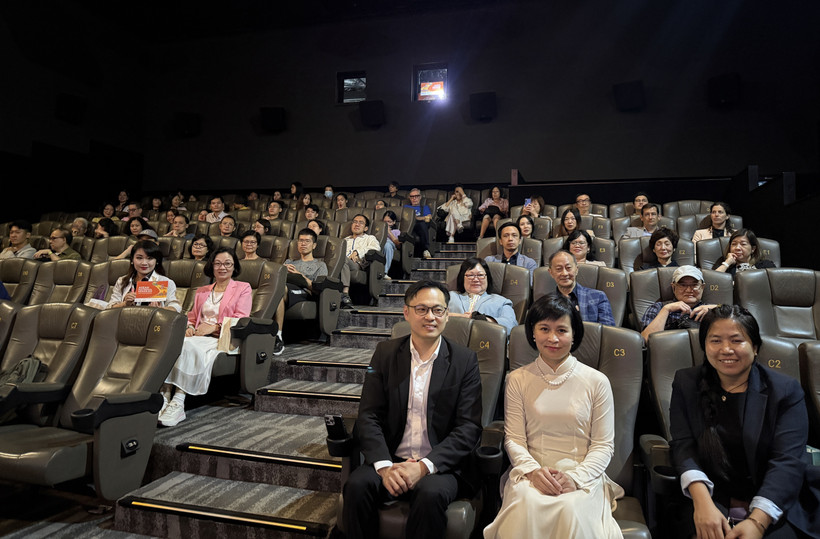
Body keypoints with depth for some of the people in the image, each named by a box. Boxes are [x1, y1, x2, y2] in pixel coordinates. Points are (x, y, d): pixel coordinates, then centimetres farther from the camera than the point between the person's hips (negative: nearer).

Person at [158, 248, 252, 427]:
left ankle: (178, 402, -39)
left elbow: (240, 320, 1)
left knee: (191, 346, -35)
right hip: (197, 336, 4)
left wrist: (214, 326, -12)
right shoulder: (201, 291, 30)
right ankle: (165, 394, -38)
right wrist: (189, 327, 2)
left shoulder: (243, 288, 13)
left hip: (222, 339, -4)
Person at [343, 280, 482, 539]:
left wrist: (424, 467, -18)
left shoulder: (465, 360, -1)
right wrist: (384, 466, -16)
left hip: (440, 465, -1)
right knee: (357, 485, -26)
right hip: (390, 460, 2)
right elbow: (368, 416, 0)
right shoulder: (385, 352, 5)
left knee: (431, 493, -31)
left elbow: (469, 428, -6)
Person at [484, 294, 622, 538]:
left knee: (571, 510, -33)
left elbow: (604, 445, 3)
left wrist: (576, 477, -14)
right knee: (526, 506, -33)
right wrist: (533, 470, -16)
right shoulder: (518, 380, 6)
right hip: (532, 471, 1)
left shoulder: (597, 381, 3)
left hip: (583, 475, 0)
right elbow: (513, 439, 3)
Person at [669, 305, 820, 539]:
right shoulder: (686, 383, 6)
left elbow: (787, 461, -10)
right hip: (711, 504, 0)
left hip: (775, 509, 0)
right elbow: (683, 446, -4)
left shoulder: (786, 390, 1)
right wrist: (702, 501, -23)